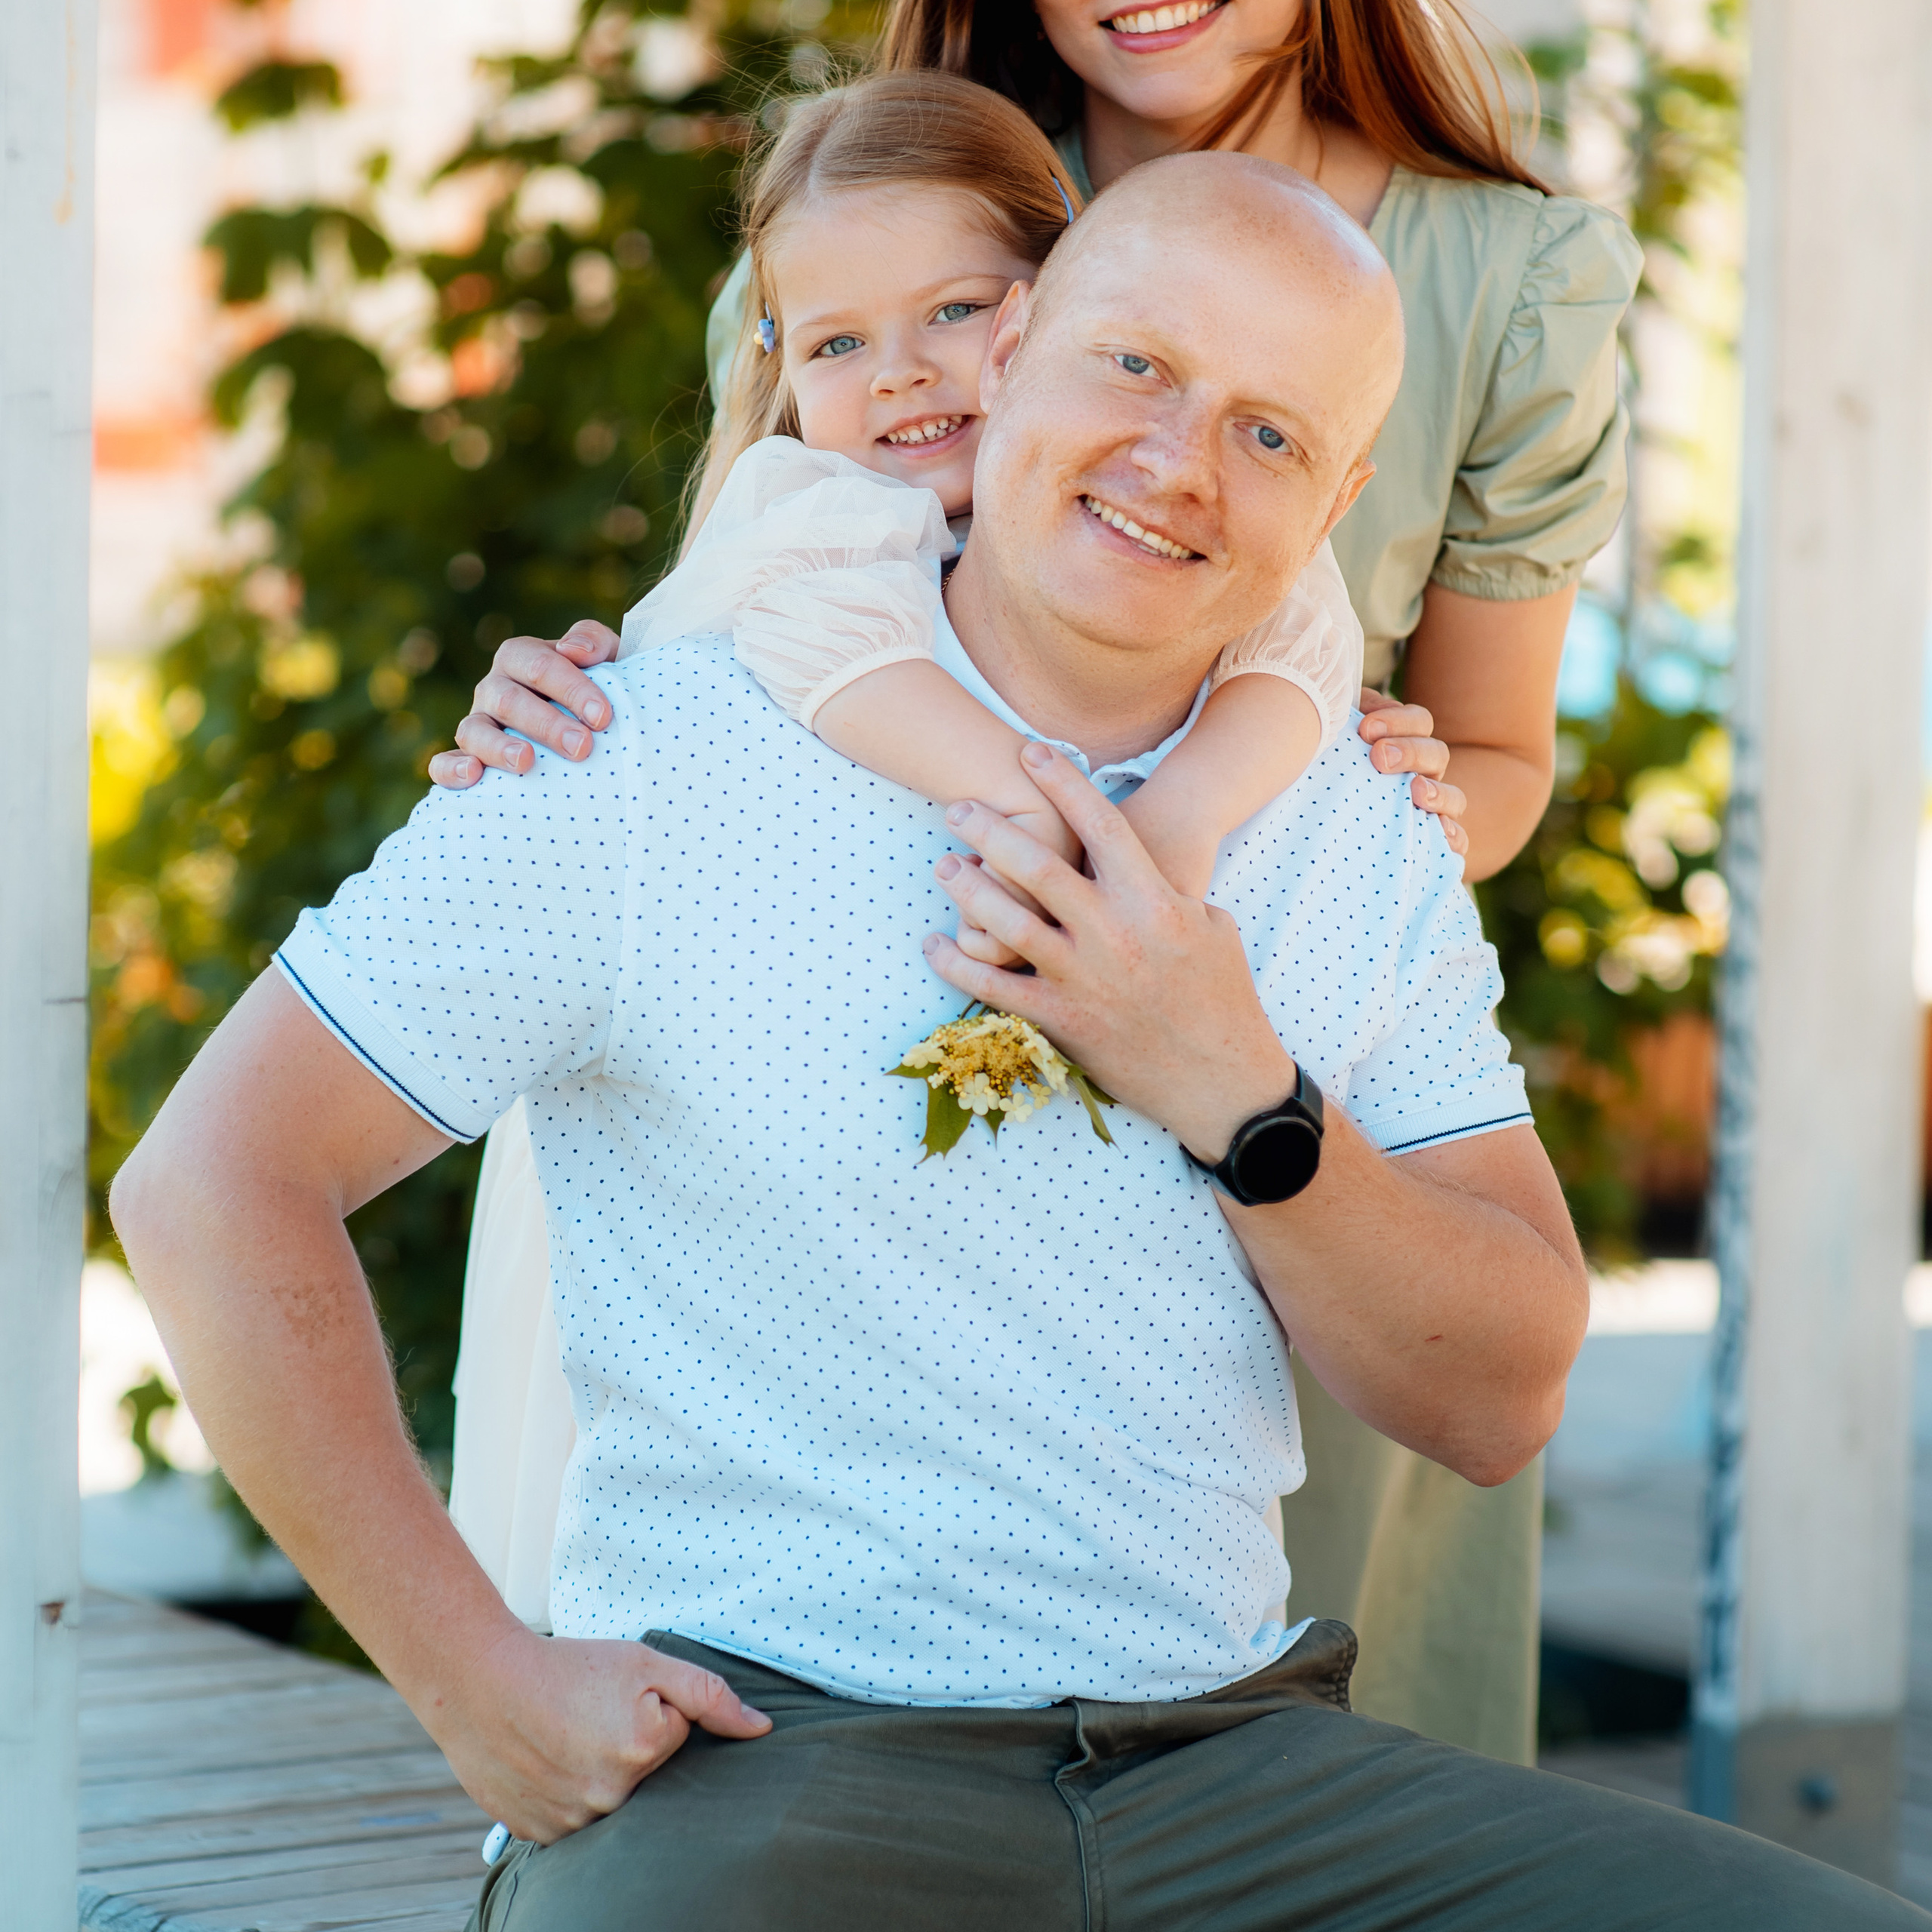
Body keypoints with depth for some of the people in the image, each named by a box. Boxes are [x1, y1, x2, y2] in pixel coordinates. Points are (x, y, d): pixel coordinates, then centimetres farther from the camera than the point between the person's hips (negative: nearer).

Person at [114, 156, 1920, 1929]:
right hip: (754, 1764, -5)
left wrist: (1245, 1102, -10)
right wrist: (484, 1684, -8)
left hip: (1230, 1754, 6)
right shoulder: (660, 765, -4)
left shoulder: (1362, 842, 10)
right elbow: (210, 1184, -4)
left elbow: (1501, 1399, 8)